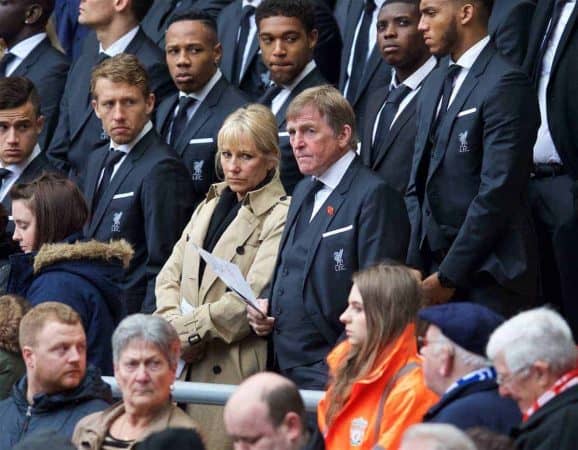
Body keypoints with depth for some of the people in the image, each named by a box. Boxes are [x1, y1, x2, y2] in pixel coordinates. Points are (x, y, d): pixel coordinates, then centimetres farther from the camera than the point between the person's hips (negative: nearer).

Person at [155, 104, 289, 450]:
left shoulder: (280, 217, -5)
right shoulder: (210, 207, 20)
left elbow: (253, 299, -14)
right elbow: (169, 278, 14)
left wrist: (186, 330, -11)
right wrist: (175, 326, -6)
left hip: (234, 371, -6)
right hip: (188, 365, 6)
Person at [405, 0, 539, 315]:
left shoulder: (506, 84, -11)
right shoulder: (436, 83, 17)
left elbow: (498, 193, -16)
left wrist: (448, 276, -14)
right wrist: (416, 265, 7)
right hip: (436, 269, 7)